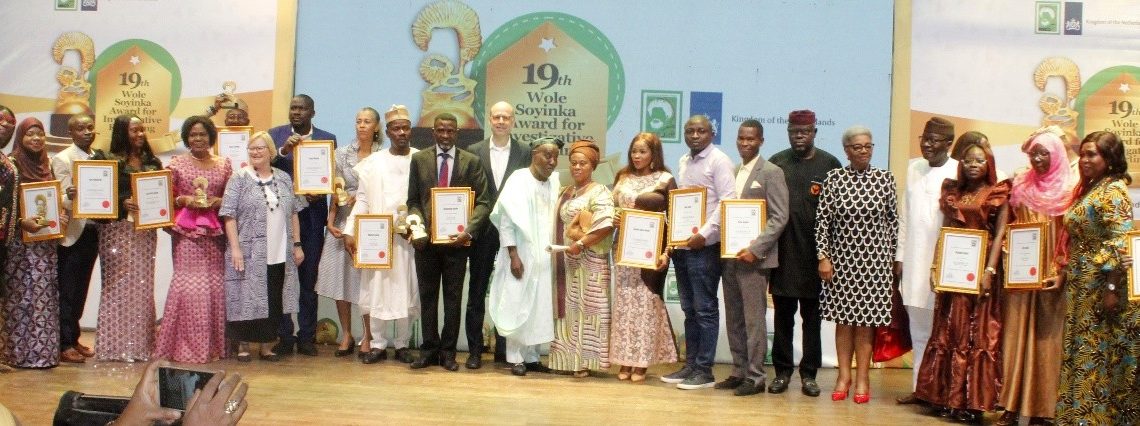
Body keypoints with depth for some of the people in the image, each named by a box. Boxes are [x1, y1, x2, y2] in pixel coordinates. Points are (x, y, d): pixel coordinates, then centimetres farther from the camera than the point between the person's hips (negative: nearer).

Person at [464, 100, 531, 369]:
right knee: (477, 292, 5)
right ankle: (475, 349, 12)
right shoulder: (474, 152, 5)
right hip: (482, 232, 1)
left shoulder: (524, 154, 3)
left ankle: (504, 348, 15)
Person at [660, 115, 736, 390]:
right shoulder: (683, 162, 16)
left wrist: (704, 234, -18)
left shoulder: (719, 161, -6)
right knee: (689, 310, 12)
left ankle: (704, 370, 3)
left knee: (705, 310, -2)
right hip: (681, 245, 7)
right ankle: (690, 365, 18)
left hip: (704, 246, -7)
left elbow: (727, 201, -14)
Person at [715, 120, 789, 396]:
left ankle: (755, 376, 6)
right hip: (730, 256, 7)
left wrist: (755, 249, -17)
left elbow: (779, 218, -10)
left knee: (754, 318, -2)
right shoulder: (733, 172, 15)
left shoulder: (771, 173, -5)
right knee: (734, 319, 11)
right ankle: (739, 371, 20)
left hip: (754, 257, -7)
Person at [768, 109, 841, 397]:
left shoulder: (829, 164, 1)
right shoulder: (777, 163, 7)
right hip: (783, 252, 2)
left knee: (811, 316, 7)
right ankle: (782, 372, 16)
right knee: (783, 315, 7)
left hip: (814, 254, -1)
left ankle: (809, 374, 15)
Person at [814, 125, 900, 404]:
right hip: (842, 258, 1)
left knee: (866, 320, 4)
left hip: (874, 260, 0)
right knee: (843, 318, 8)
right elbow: (822, 220, -1)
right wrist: (823, 256, -6)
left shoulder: (885, 178, 0)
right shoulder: (834, 178, -2)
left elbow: (893, 220, 4)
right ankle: (844, 375, 18)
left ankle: (862, 377, 13)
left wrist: (896, 257, 5)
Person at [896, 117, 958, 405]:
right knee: (919, 331, 11)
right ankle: (920, 387, 19)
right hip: (915, 263, 5)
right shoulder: (914, 168, 11)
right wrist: (901, 256, 13)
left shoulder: (959, 174, -7)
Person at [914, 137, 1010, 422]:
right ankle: (948, 397, 13)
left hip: (980, 269, -5)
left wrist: (990, 271, -16)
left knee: (978, 334, -2)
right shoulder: (953, 193, 13)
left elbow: (1000, 234, -7)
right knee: (948, 332, 6)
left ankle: (972, 402, 2)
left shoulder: (998, 194, 0)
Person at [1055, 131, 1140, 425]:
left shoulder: (1113, 190, -13)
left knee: (1100, 354, -2)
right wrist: (1065, 275, 18)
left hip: (1102, 285, -9)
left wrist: (1112, 288, -23)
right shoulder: (1088, 189, 15)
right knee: (1082, 353, 12)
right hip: (1082, 286, 9)